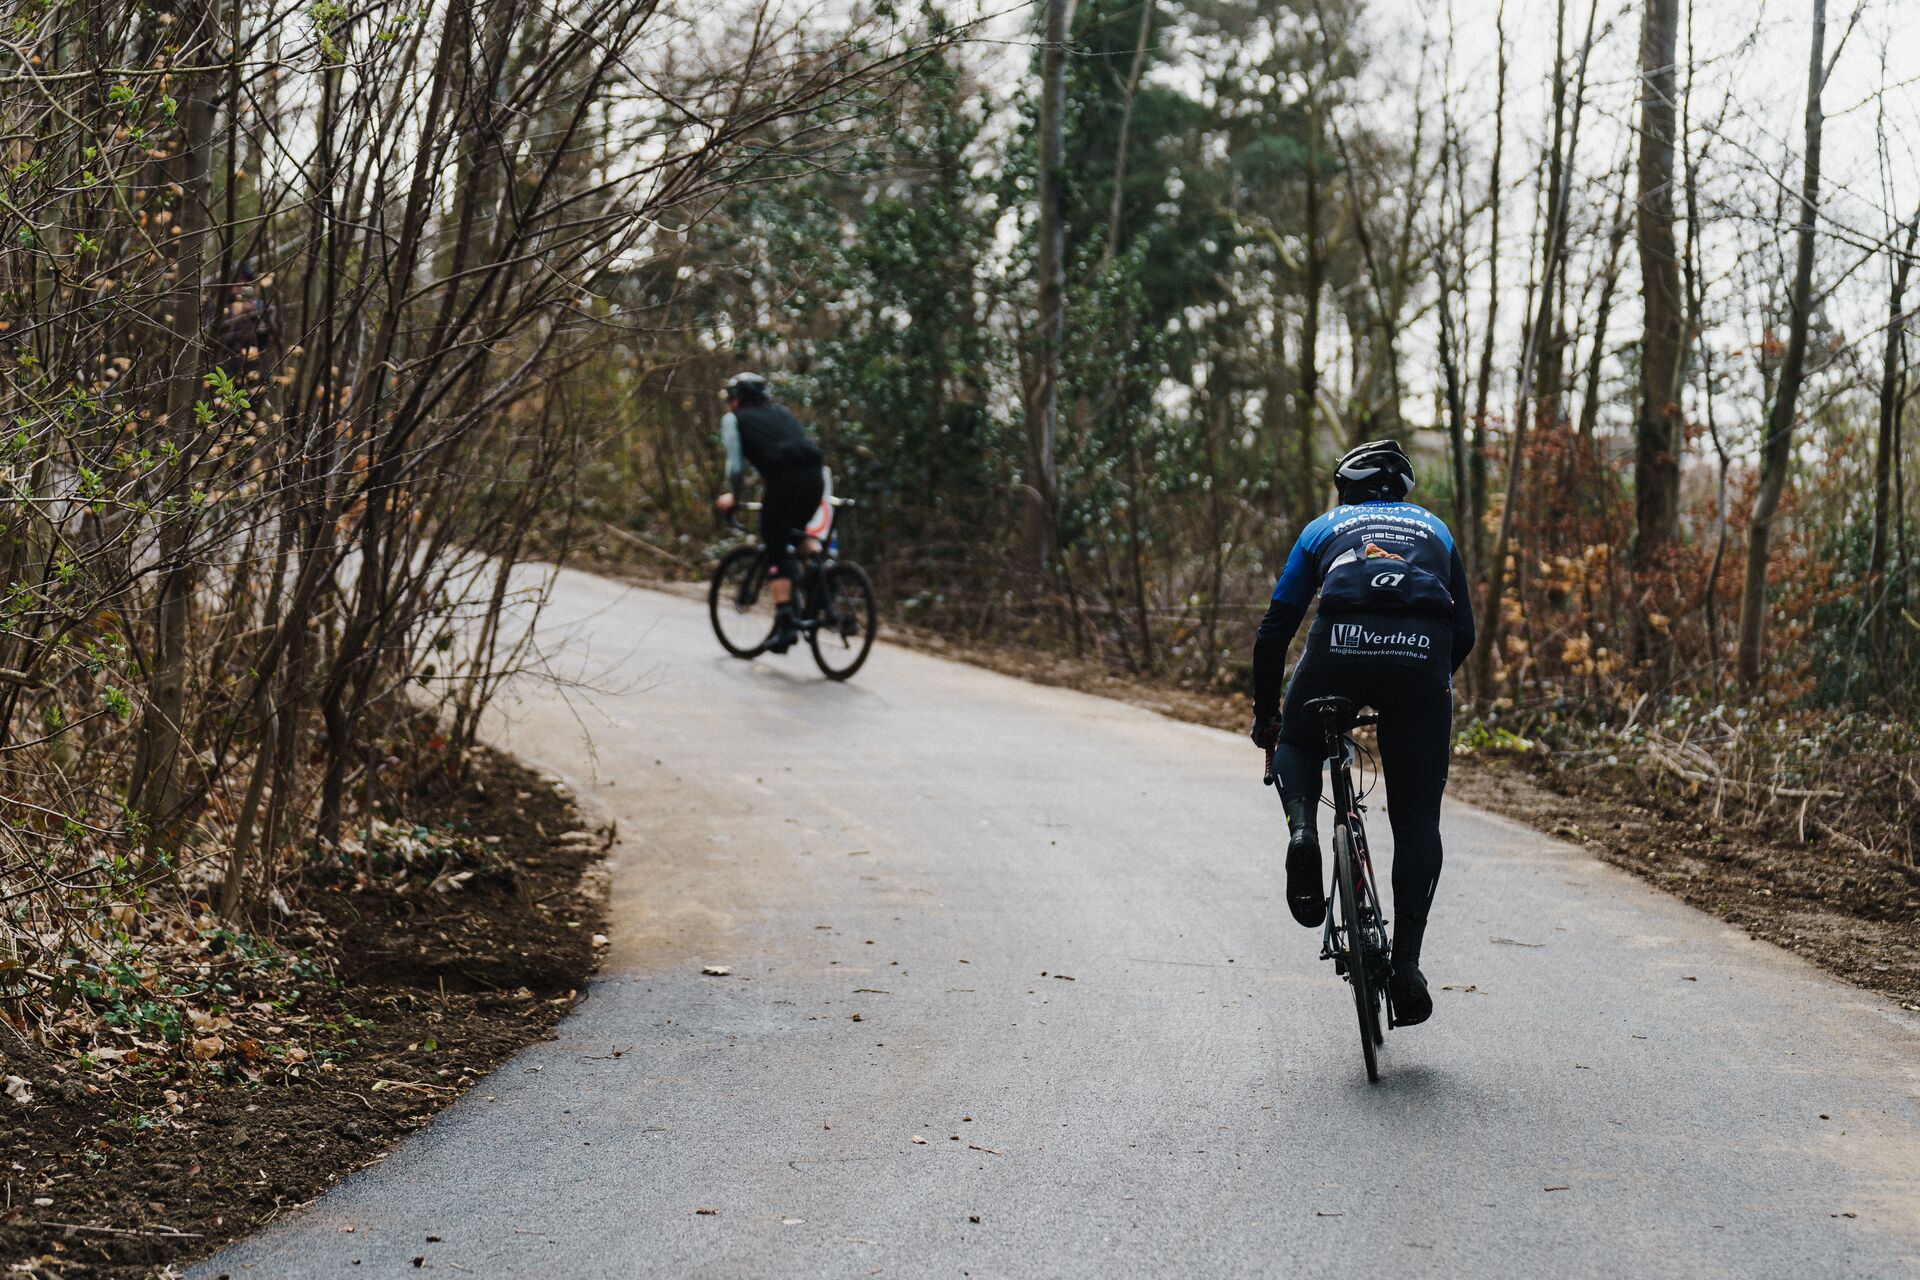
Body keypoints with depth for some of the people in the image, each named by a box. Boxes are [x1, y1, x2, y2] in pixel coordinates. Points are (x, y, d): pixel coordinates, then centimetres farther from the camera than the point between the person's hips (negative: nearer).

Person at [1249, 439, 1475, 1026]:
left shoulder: (1325, 527, 29)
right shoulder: (1433, 528, 34)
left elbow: (1275, 630, 25)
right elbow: (1465, 632, 31)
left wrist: (1265, 713, 36)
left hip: (1340, 648, -1)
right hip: (1422, 656, 1)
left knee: (1298, 743, 31)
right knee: (1417, 822, 10)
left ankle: (1302, 829, 1)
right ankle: (1406, 967, 4)